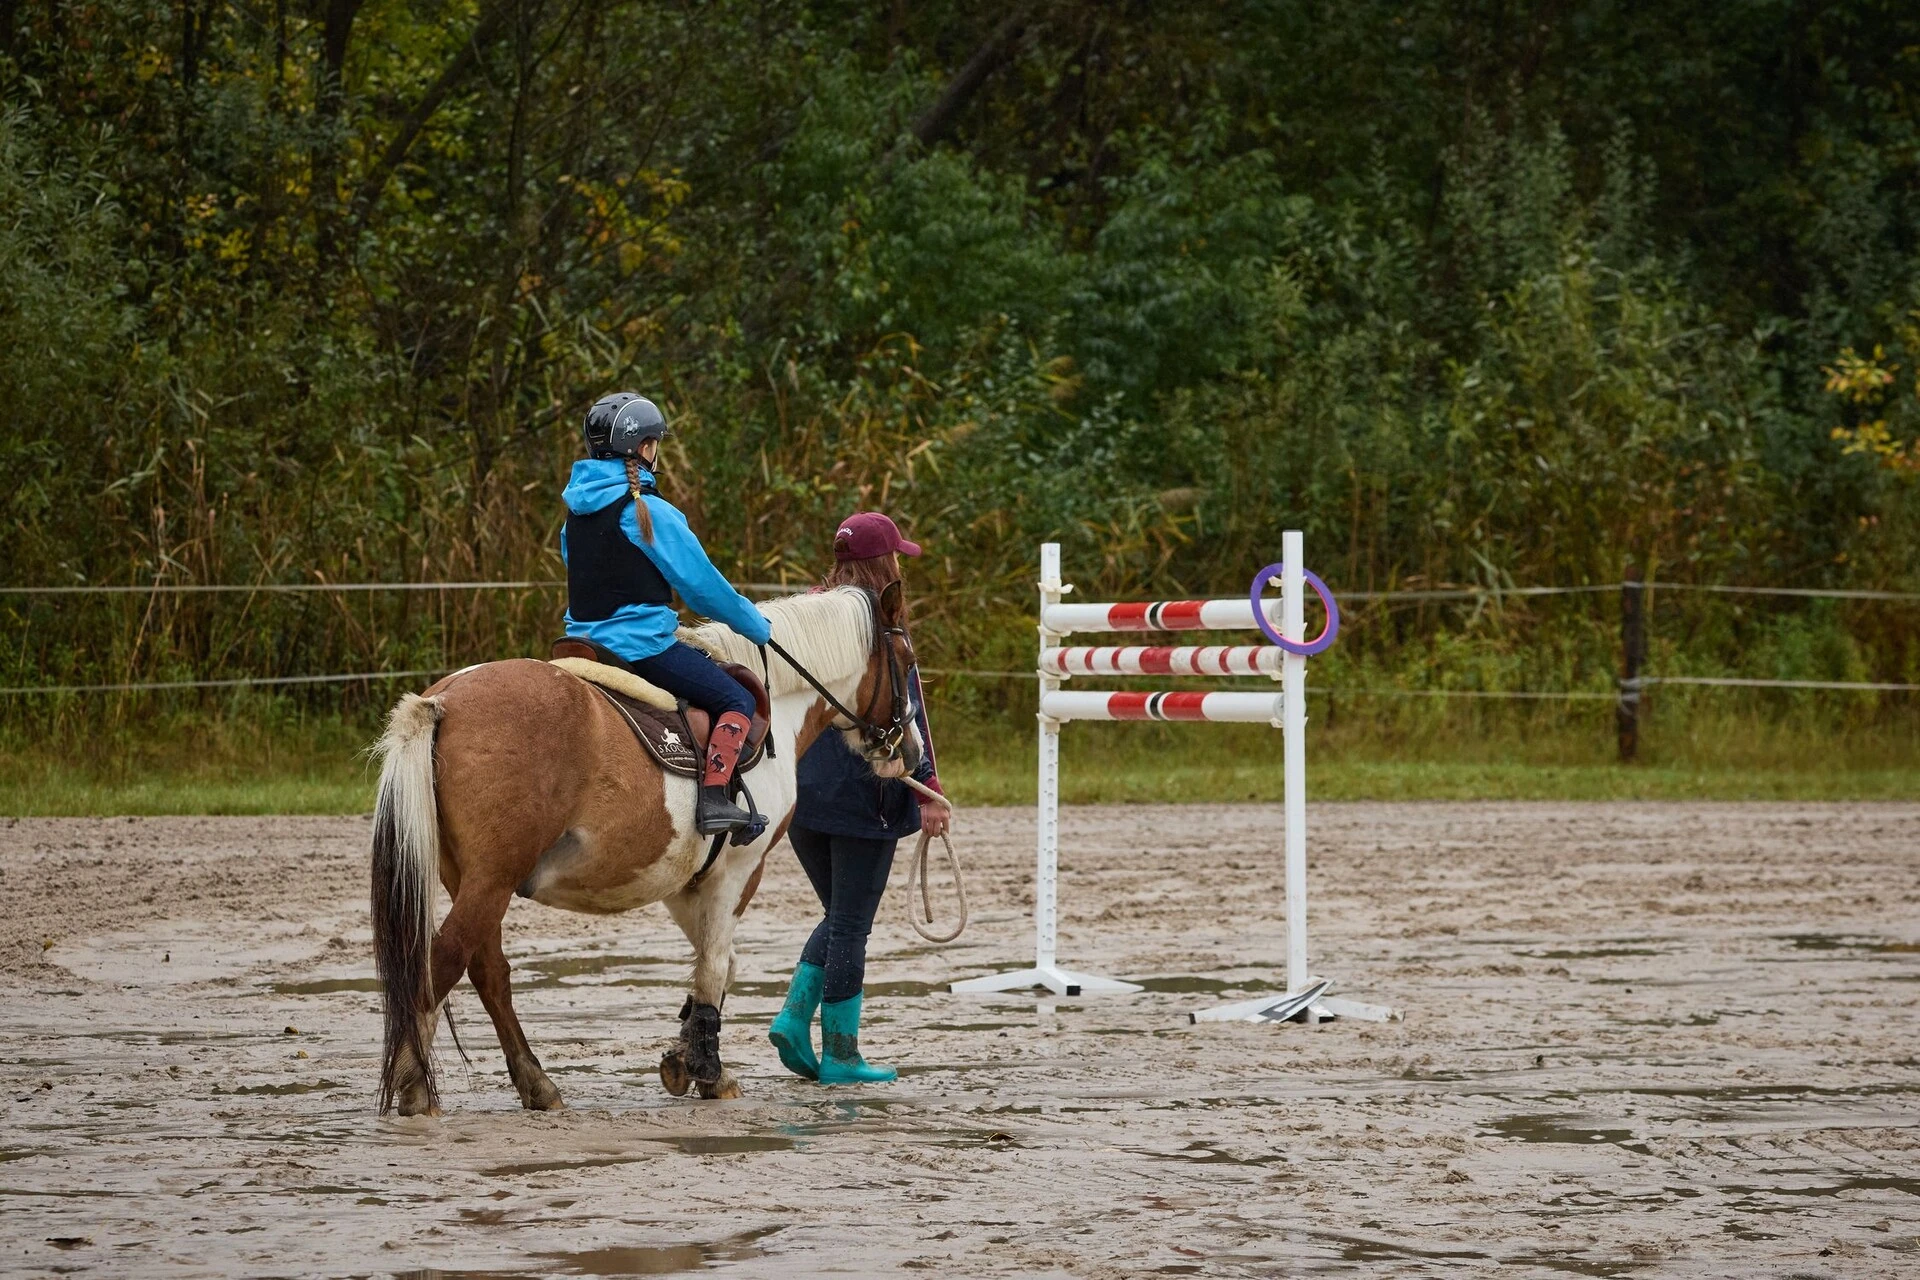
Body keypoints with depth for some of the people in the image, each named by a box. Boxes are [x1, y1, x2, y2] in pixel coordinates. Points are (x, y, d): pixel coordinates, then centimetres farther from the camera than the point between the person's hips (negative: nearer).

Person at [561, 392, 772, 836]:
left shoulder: (578, 505, 9)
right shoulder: (650, 511, -15)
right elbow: (703, 584, -10)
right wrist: (756, 626, 6)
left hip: (586, 638, 8)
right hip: (642, 645, -8)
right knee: (736, 700, 0)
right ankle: (714, 798, -16)